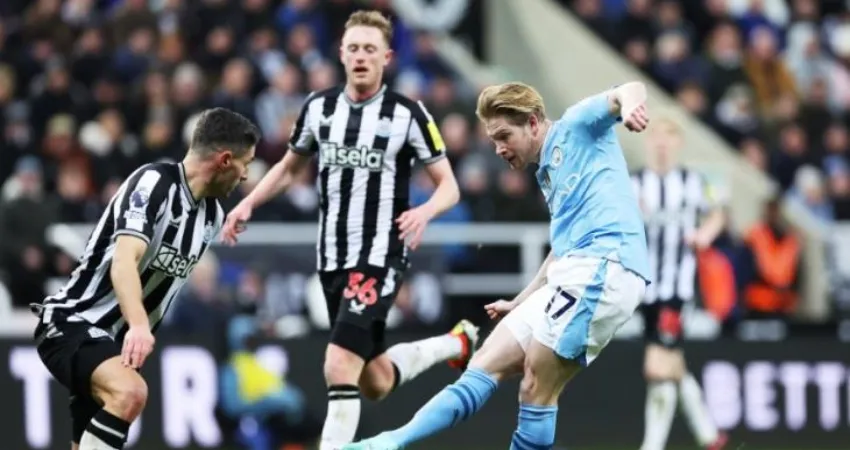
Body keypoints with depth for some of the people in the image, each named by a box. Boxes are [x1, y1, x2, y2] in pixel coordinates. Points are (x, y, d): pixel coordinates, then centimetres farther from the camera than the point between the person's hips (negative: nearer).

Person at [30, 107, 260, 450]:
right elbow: (123, 264, -31)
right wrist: (139, 325, -46)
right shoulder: (154, 182, -17)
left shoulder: (212, 216, 9)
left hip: (115, 339, 9)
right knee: (129, 392, -35)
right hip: (72, 322, -9)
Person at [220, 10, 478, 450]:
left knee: (339, 367, -20)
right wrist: (247, 203, 6)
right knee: (374, 383, 15)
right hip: (331, 260, 6)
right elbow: (289, 167, 21)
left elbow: (448, 186, -5)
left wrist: (424, 211, -26)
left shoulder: (408, 114, -8)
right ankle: (455, 343, 41)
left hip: (380, 259, -6)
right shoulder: (318, 107, 4)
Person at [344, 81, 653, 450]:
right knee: (488, 363, 6)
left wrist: (629, 103, -39)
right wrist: (518, 305, 39)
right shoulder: (548, 171, 28)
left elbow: (630, 89, -15)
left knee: (537, 389, -9)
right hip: (576, 276, 9)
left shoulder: (576, 127, 3)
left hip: (603, 267, -9)